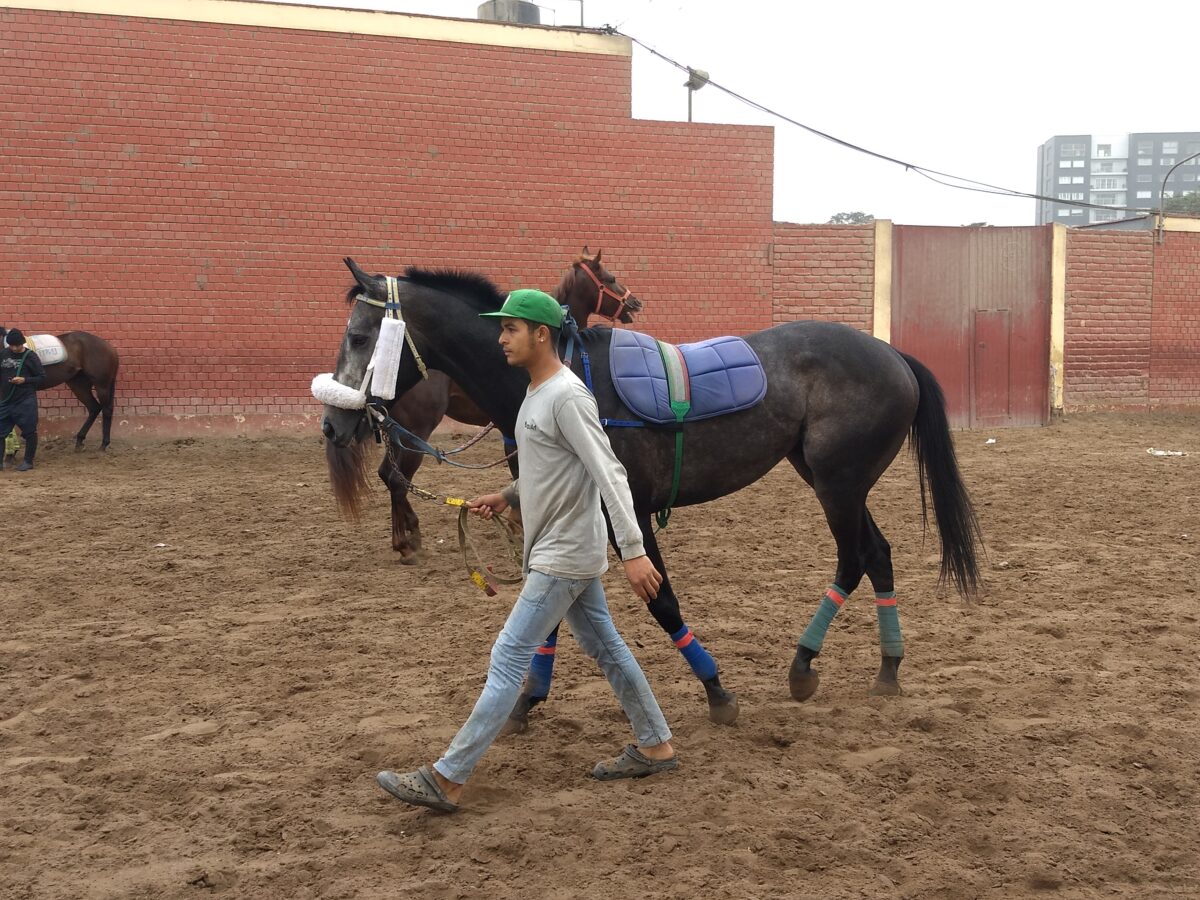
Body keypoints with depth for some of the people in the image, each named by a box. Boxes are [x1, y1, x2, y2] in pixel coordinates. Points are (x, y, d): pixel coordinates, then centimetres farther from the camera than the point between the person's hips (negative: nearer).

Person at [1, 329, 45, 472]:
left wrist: (24, 380, -18)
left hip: (26, 402, -5)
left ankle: (28, 461, 14)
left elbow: (42, 377, -5)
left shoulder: (30, 356, -7)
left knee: (29, 432, 1)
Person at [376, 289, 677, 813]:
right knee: (605, 648, 17)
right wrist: (506, 497, 11)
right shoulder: (536, 395, 11)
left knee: (508, 659, -7)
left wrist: (632, 551, -30)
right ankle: (655, 748, 29)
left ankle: (446, 780, -3)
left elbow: (609, 476, -25)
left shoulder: (567, 396, -20)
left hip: (564, 557, -10)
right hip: (566, 551, 10)